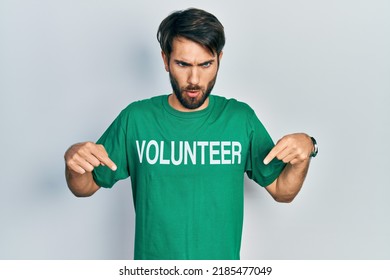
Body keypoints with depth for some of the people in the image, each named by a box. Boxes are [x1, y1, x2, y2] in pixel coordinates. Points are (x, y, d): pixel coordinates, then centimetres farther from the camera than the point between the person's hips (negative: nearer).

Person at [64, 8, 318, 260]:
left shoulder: (241, 118, -9)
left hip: (221, 259, 1)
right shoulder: (135, 118, -11)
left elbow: (282, 191, -2)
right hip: (152, 264, 0)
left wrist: (305, 149, -20)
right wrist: (75, 162, -24)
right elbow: (86, 188, -2)